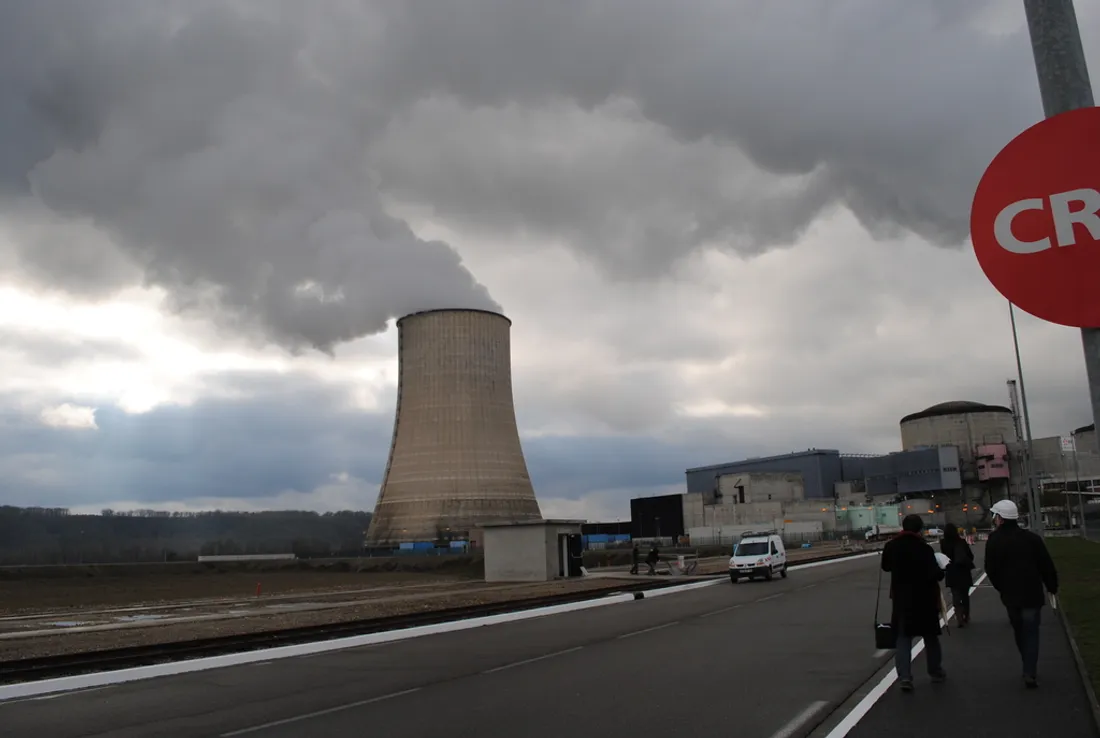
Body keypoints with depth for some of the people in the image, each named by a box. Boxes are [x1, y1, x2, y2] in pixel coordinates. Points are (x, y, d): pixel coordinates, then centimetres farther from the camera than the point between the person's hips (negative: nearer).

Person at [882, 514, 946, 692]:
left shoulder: (891, 546, -3)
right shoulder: (924, 548, -18)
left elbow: (885, 567, 12)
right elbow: (935, 574, -19)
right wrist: (941, 571, 1)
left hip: (901, 598, 3)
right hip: (924, 598, -2)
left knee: (903, 638, 5)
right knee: (930, 636, 17)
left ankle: (904, 677, -7)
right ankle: (936, 672, 31)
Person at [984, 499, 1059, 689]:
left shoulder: (994, 541, -5)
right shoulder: (1032, 538, -6)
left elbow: (991, 570, -3)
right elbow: (1047, 566, -4)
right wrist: (1052, 587, 12)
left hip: (1010, 595, 1)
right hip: (1032, 594, -1)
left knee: (1019, 633, 18)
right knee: (1031, 633, 3)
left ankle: (1029, 669, 27)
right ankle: (1030, 673, -4)